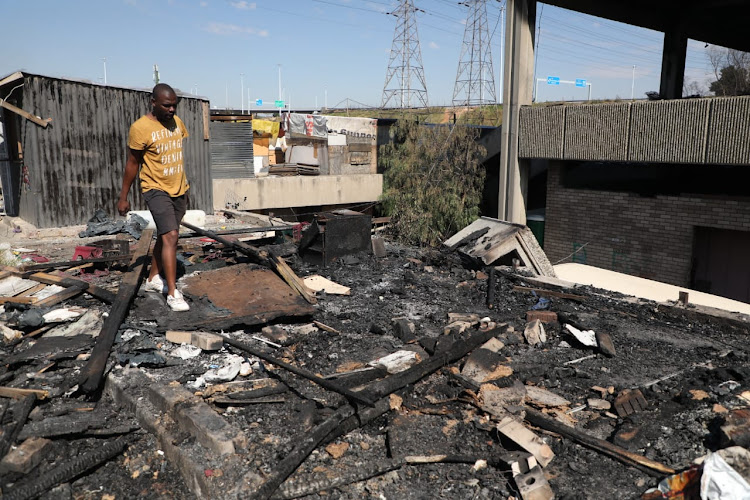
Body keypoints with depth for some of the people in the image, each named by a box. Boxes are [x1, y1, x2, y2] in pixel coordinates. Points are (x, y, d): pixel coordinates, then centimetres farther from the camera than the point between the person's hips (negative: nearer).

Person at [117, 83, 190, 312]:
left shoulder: (176, 121, 4)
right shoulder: (140, 128, -15)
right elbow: (132, 164, -8)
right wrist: (123, 197, -4)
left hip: (179, 189, 7)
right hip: (156, 189, -7)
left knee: (165, 236, 16)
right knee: (170, 236, -17)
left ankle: (153, 279, 33)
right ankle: (173, 294, -15)